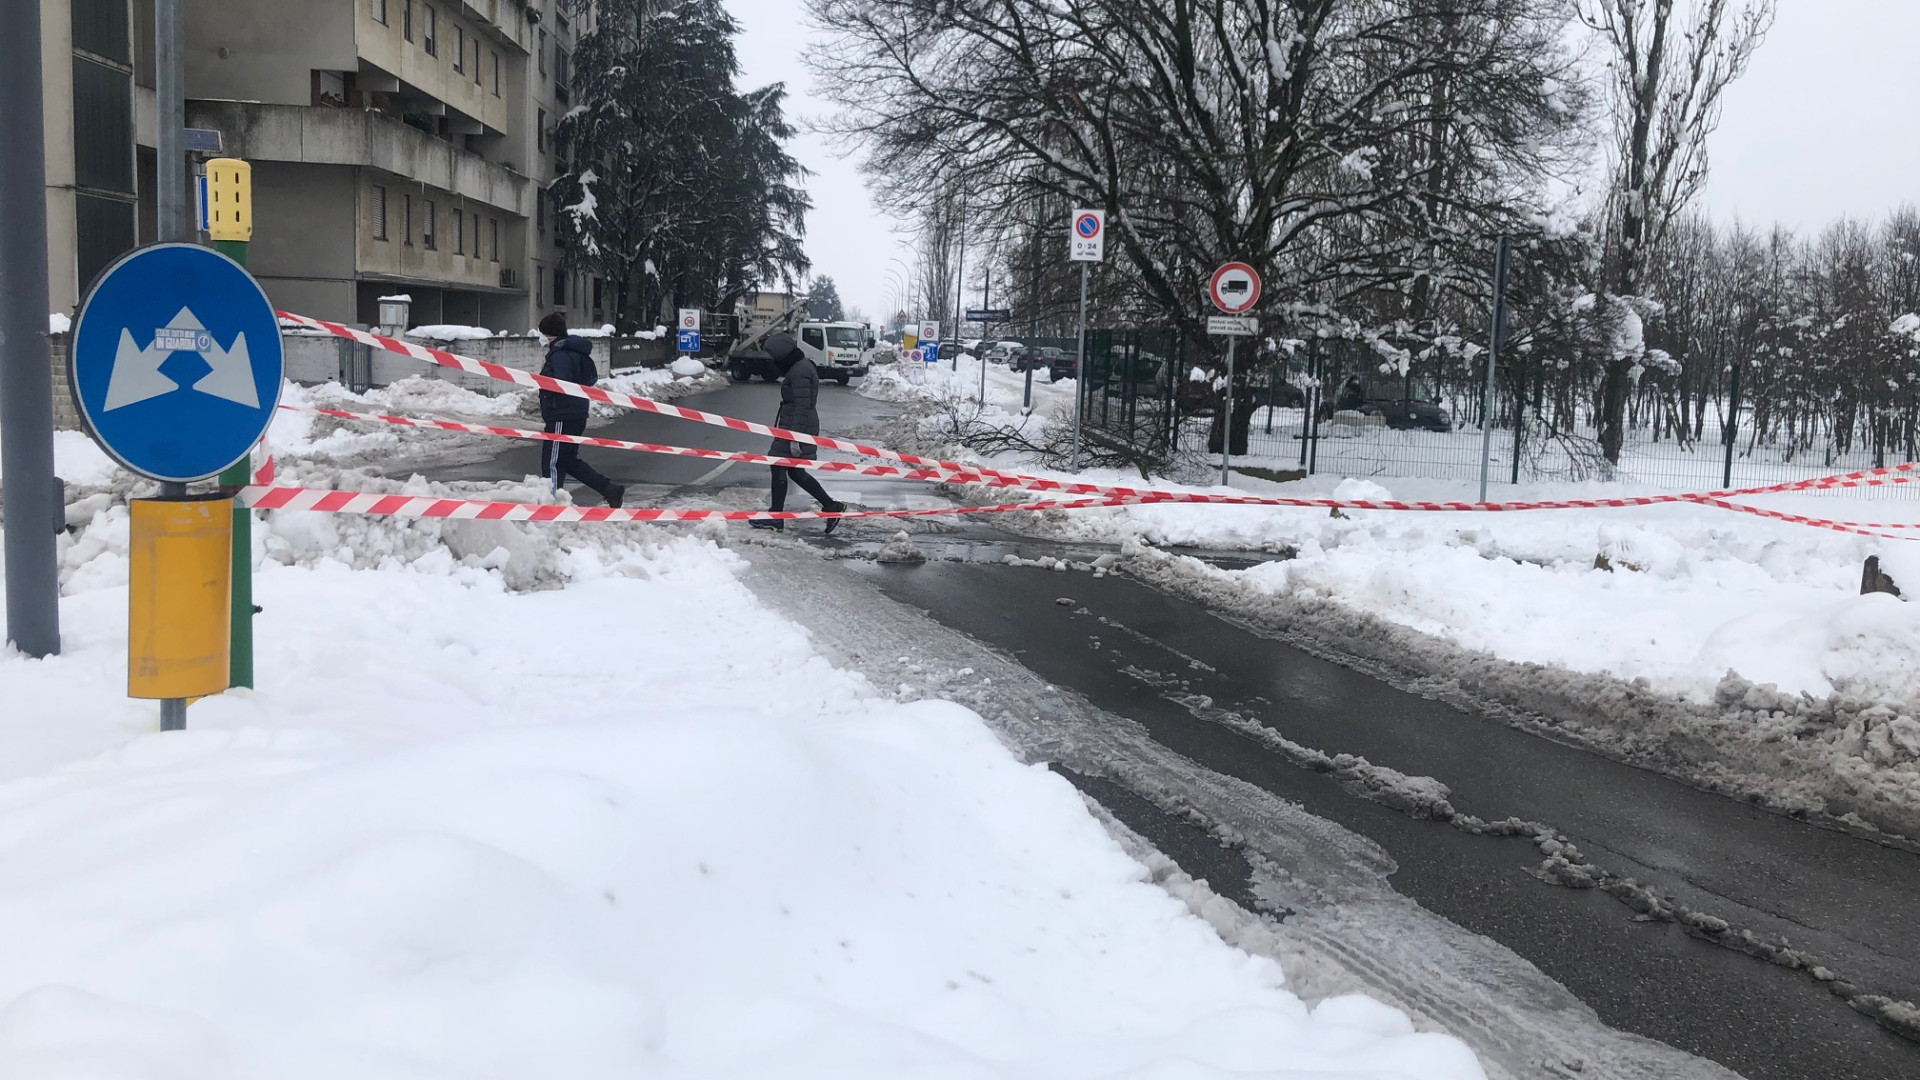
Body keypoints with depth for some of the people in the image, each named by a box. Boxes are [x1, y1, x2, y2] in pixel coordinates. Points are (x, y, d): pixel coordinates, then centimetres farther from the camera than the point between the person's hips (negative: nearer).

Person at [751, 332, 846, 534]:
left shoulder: (799, 372, -18)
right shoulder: (802, 366, 15)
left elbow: (801, 407, -23)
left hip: (796, 428, -10)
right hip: (793, 428, 10)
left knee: (779, 468, -1)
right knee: (795, 471, 14)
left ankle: (776, 519, 7)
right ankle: (831, 506, 15)